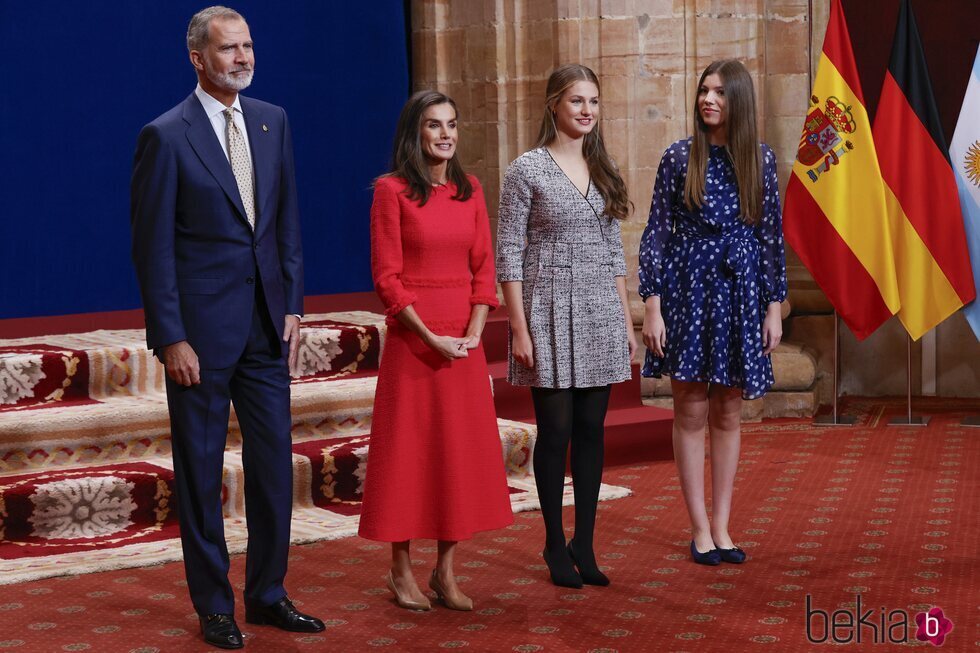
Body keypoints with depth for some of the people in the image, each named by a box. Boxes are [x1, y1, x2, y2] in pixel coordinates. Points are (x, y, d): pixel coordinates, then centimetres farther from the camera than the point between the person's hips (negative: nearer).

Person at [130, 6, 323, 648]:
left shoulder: (273, 121, 7)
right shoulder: (166, 136, -9)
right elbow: (153, 246, -9)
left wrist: (292, 305, 6)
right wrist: (170, 338, -12)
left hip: (266, 326, 5)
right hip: (202, 329, -5)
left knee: (275, 463, 9)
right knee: (201, 470, 6)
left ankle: (268, 594, 23)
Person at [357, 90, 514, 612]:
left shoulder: (470, 190, 9)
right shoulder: (392, 190, -6)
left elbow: (483, 268, 7)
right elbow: (387, 277, -9)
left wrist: (474, 332, -6)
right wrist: (431, 337, -14)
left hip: (464, 342, 5)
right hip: (412, 340, -5)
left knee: (462, 450, 6)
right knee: (408, 449, 2)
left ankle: (445, 570, 16)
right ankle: (401, 570, 13)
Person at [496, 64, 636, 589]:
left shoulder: (602, 170, 11)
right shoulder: (527, 170, -5)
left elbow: (614, 251, 15)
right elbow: (509, 254, -7)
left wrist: (626, 319, 12)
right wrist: (519, 327, -12)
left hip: (600, 311, 5)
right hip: (550, 312, -5)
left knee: (591, 430, 7)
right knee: (555, 430, 0)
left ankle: (584, 544, 16)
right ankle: (555, 545, 13)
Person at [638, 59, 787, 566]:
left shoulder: (760, 158, 4)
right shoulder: (679, 157, -2)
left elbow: (772, 235, 7)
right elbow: (656, 233, -2)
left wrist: (774, 306, 3)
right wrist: (652, 306, -8)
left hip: (740, 294, 2)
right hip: (688, 290, -2)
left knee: (728, 414, 8)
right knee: (692, 411, 2)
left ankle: (721, 526, 17)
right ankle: (700, 528, 11)